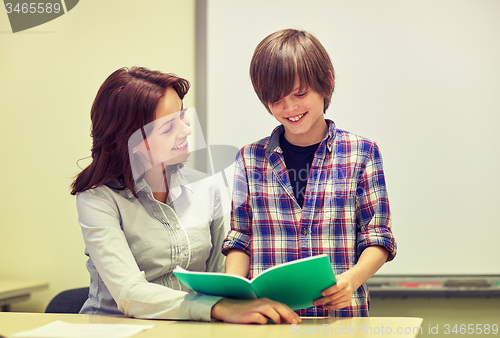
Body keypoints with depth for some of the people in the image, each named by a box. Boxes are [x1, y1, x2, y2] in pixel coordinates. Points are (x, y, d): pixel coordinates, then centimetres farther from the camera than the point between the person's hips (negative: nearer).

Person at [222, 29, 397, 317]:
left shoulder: (361, 153, 7)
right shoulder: (250, 158, 12)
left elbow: (377, 238, 6)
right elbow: (240, 239, 13)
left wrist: (353, 278, -13)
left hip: (341, 315, -1)